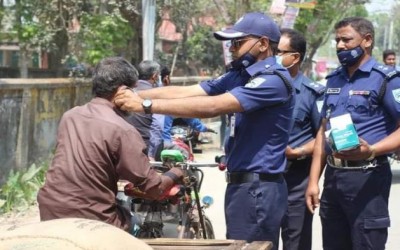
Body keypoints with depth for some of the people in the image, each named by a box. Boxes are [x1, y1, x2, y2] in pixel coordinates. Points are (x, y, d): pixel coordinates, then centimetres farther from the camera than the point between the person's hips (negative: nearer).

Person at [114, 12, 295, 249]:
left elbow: (211, 107, -25)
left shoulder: (274, 80, -17)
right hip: (241, 184, 9)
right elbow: (185, 92, 3)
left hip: (258, 189, -9)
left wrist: (146, 105, -25)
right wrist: (134, 96, -9)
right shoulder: (239, 76, 12)